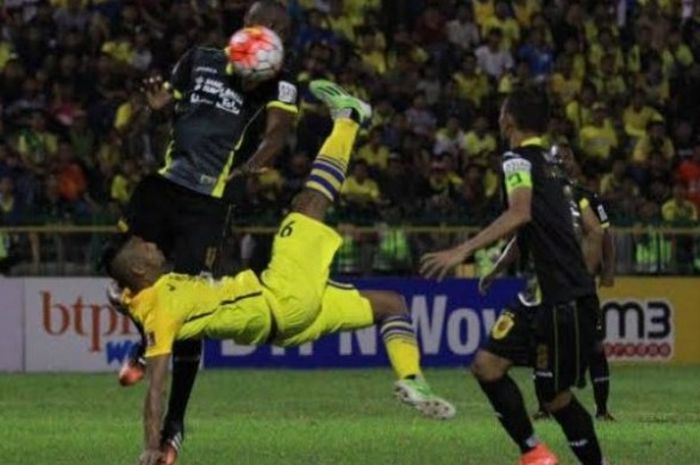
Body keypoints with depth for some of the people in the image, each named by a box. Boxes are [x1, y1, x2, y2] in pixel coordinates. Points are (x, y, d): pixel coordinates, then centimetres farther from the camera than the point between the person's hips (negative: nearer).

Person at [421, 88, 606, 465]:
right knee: (487, 366, 3)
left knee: (554, 395, -1)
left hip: (564, 300, -9)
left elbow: (520, 213, -28)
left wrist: (464, 251, -34)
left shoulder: (519, 160, -9)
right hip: (540, 296, 9)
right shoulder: (551, 165, 17)